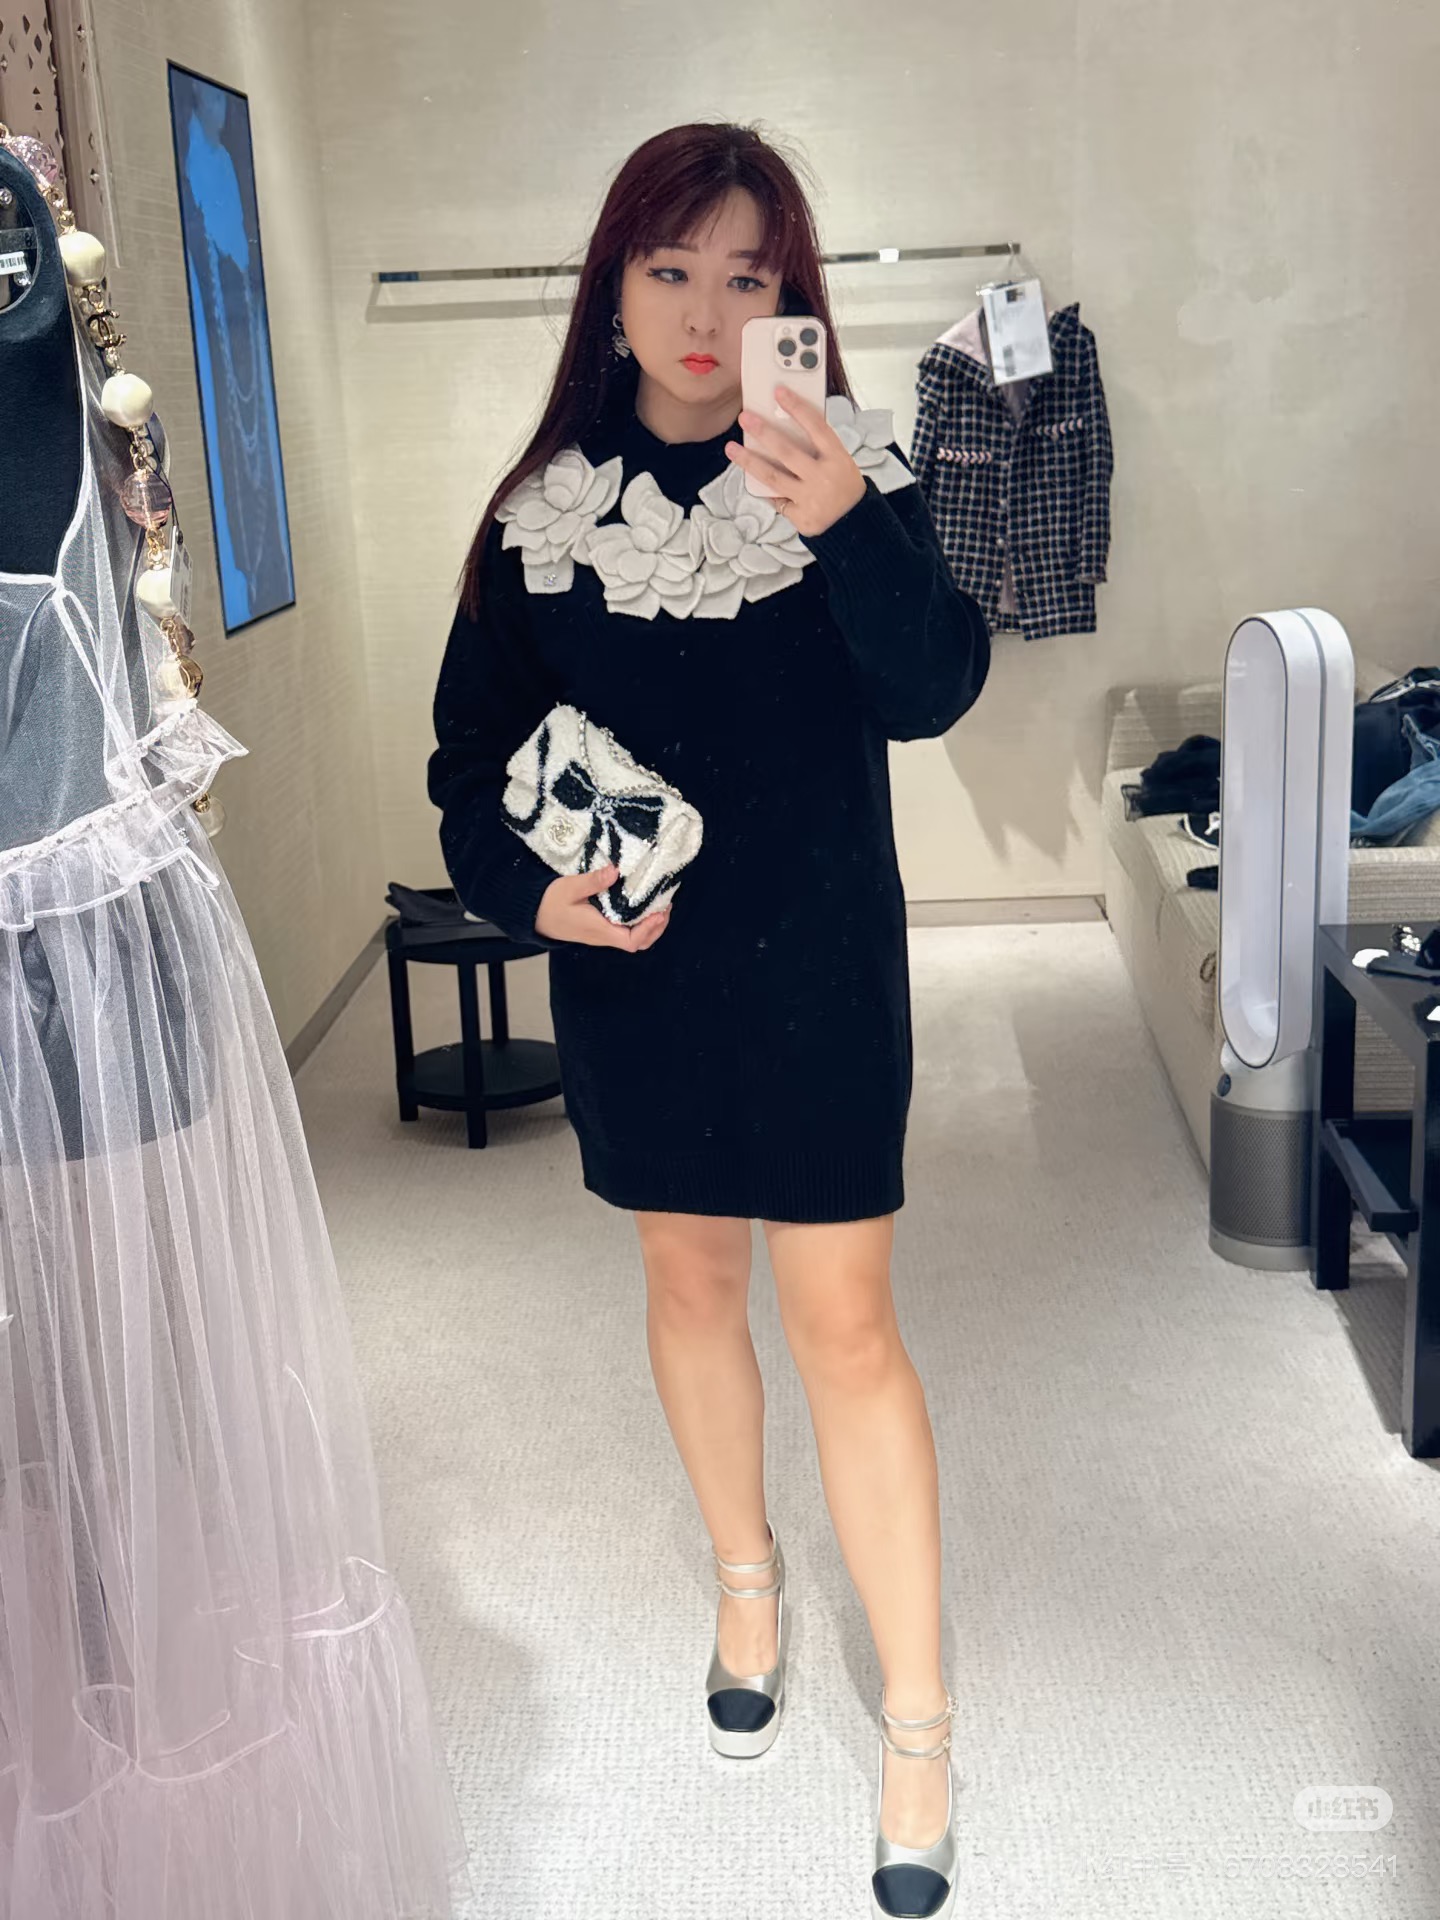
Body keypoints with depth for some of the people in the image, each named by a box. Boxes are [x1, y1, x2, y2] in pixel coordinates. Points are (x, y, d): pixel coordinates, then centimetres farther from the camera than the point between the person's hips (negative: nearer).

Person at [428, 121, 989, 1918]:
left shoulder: (849, 474, -7)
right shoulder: (546, 509, -1)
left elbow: (932, 692, -21)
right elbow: (472, 743, 4)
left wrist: (851, 531, -38)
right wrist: (527, 886, -13)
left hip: (818, 973, -3)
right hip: (630, 972, 3)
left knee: (843, 1323, 0)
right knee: (688, 1278, 17)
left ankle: (917, 1722, 14)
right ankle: (746, 1577, 42)